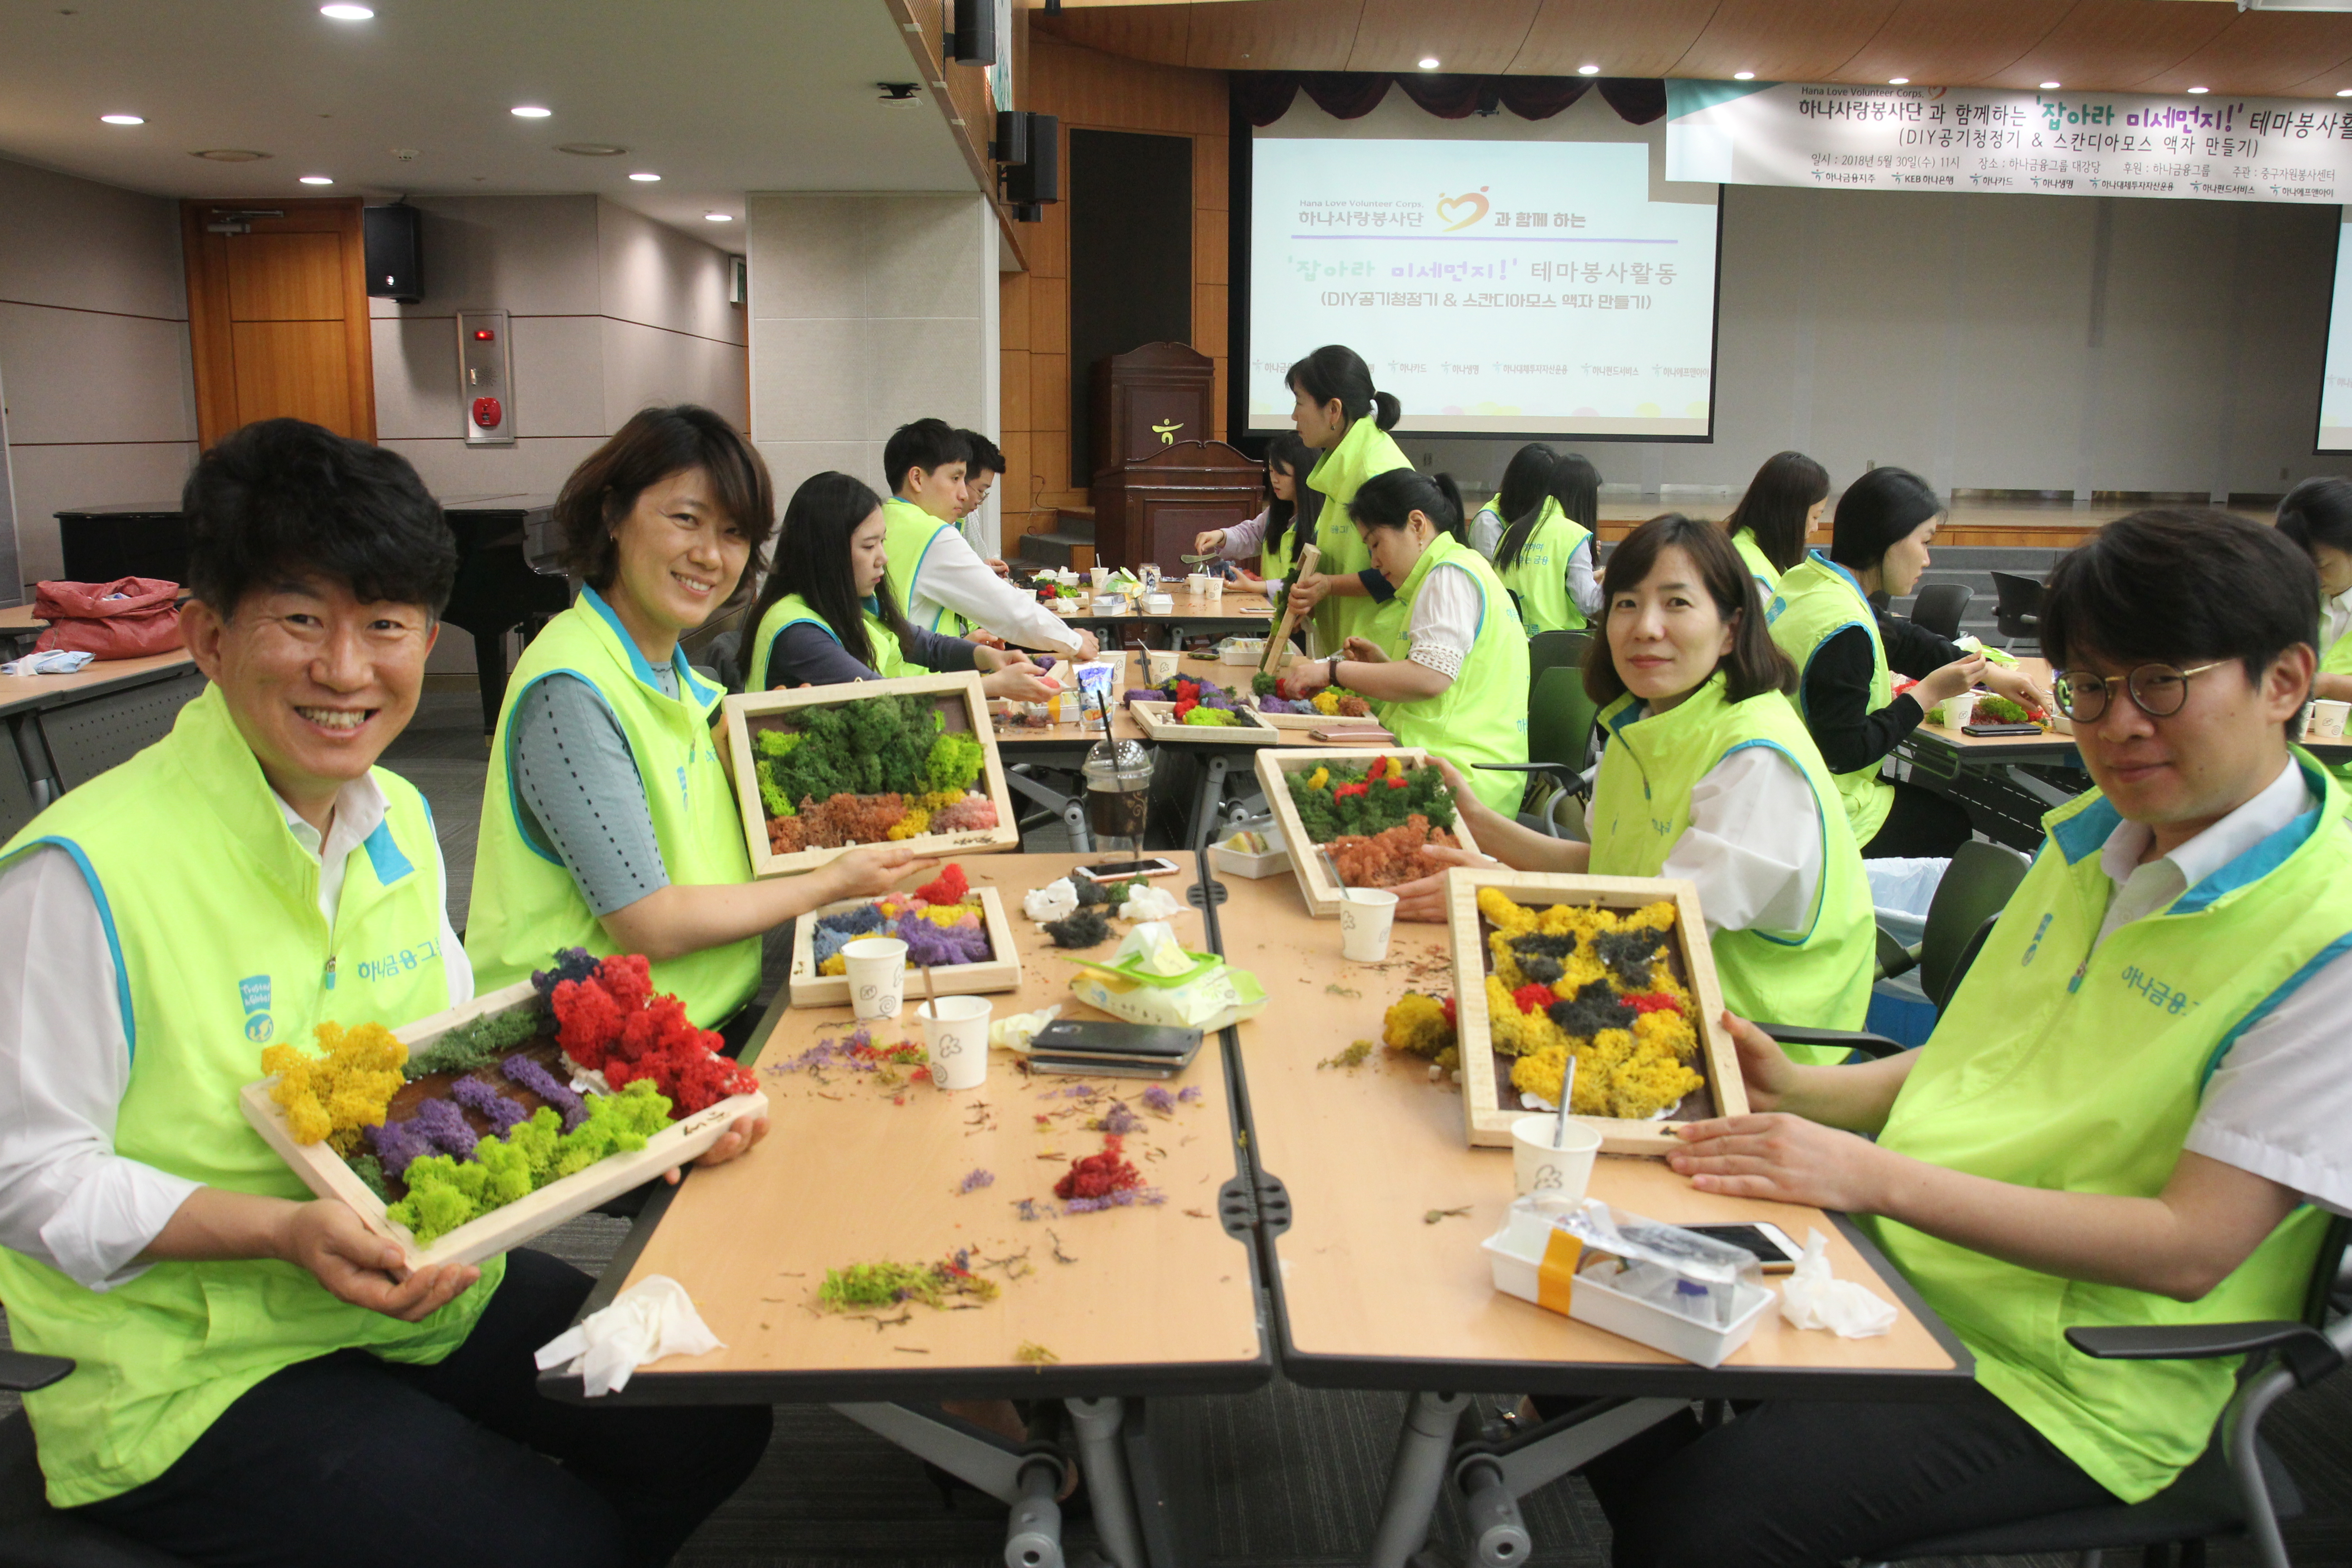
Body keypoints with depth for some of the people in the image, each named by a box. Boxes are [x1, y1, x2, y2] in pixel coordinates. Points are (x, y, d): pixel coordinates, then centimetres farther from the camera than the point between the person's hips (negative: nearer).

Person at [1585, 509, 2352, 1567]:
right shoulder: (2092, 837, 8)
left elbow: (2191, 1248, -21)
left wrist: (1880, 1176, -27)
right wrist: (1804, 1096, 0)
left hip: (2065, 1383, -7)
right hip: (1902, 1264, 7)